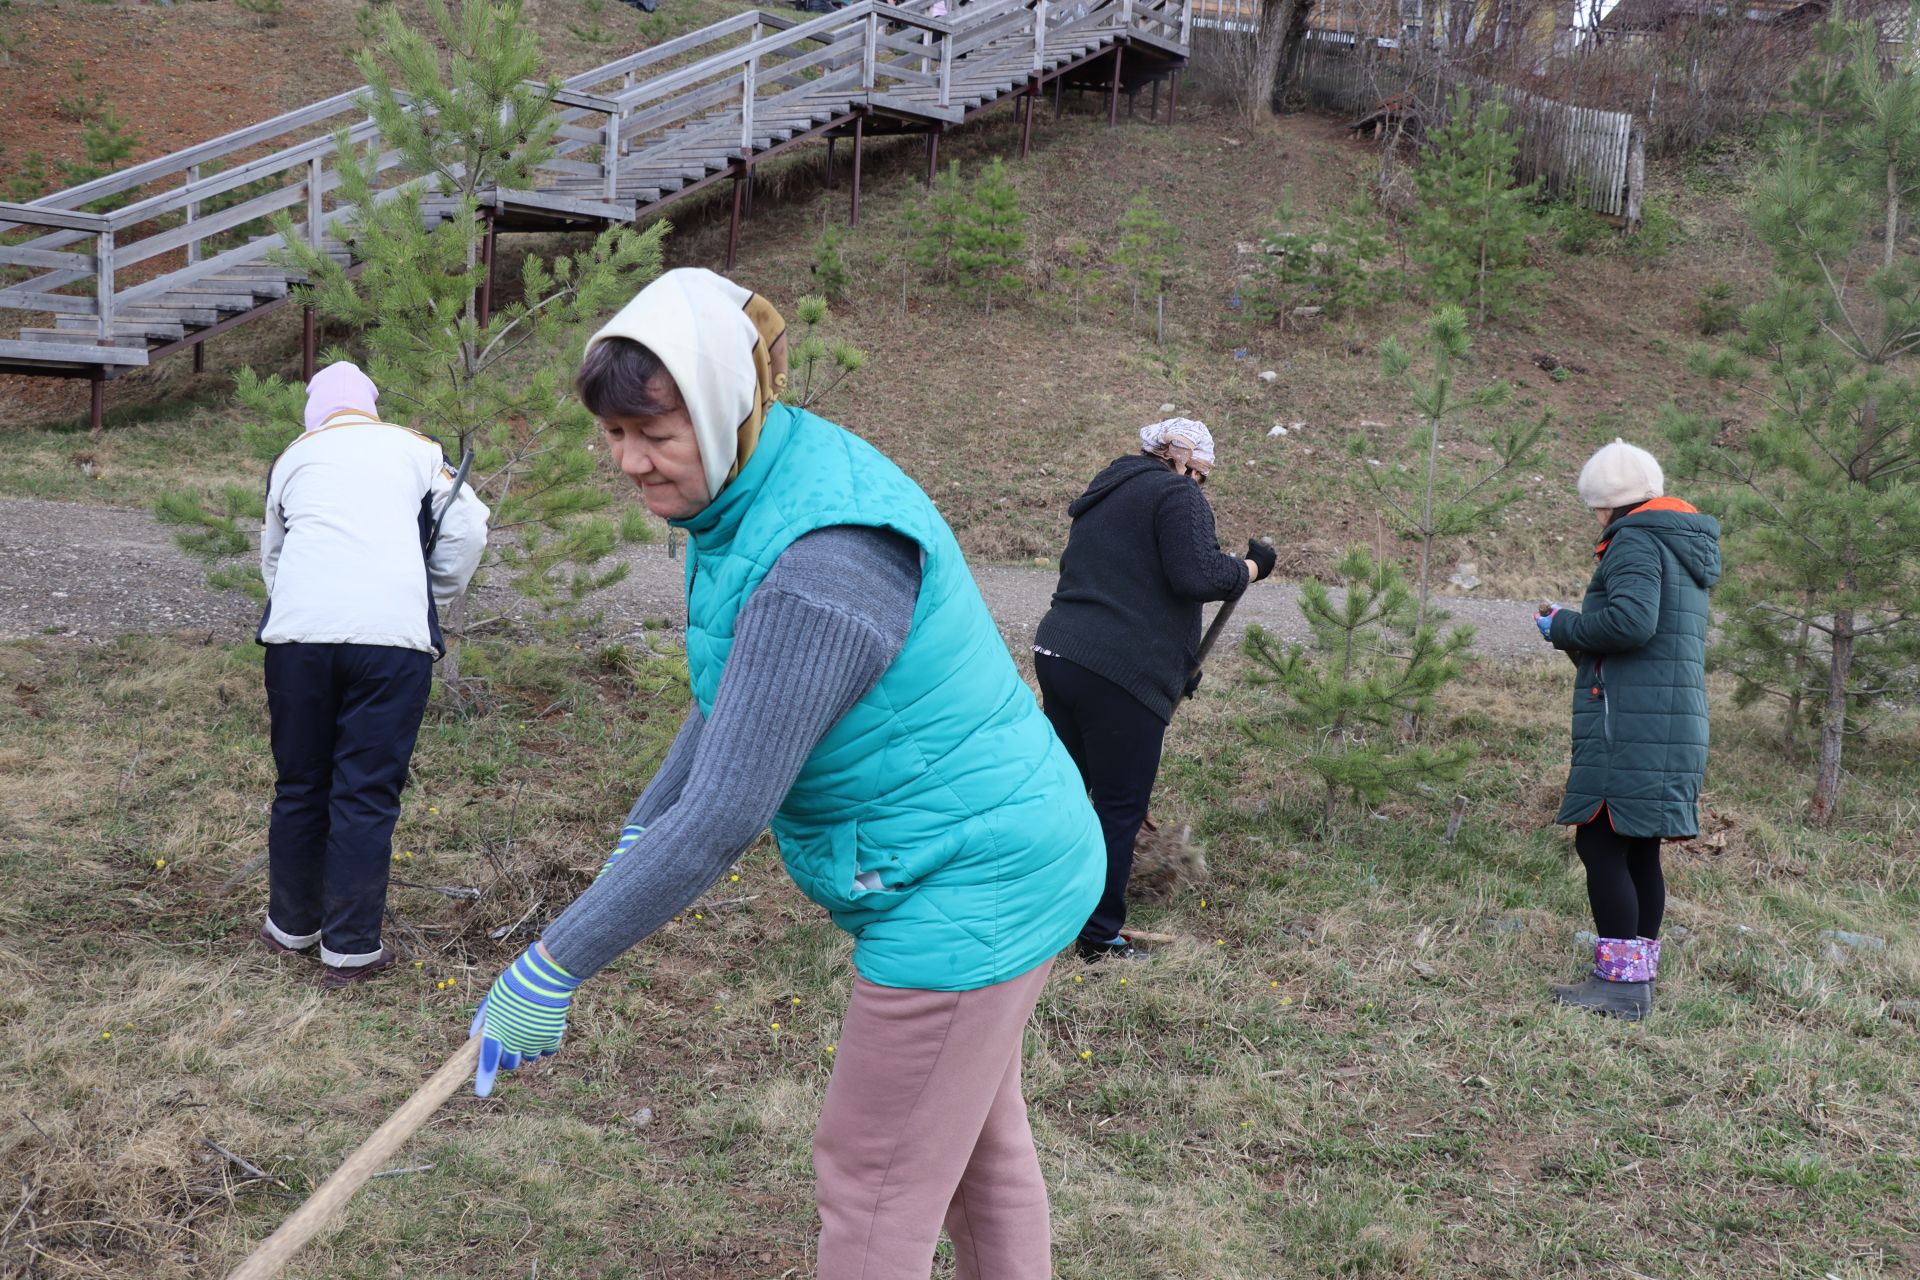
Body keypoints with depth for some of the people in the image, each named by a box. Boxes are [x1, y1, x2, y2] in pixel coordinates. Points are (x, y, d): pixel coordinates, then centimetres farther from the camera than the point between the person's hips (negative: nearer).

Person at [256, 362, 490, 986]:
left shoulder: (290, 458, 23)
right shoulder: (414, 447, 16)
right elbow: (468, 527, 7)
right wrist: (431, 598, 18)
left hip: (298, 630, 2)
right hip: (394, 634, -2)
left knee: (299, 786, 15)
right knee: (367, 794, 3)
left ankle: (292, 925, 30)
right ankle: (351, 949, 9)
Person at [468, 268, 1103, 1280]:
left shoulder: (818, 571, -33)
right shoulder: (754, 496, -1)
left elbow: (723, 819, -30)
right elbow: (728, 701, 14)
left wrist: (552, 968, -23)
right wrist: (639, 833, 16)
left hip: (965, 891, -10)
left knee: (873, 1182, 5)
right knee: (977, 1139, 27)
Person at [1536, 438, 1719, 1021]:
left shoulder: (1635, 542, -9)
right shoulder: (1685, 548, 21)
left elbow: (1631, 620, -24)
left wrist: (1564, 628, -8)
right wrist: (1577, 632, 19)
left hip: (1630, 724, -10)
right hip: (1678, 721, 10)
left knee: (1601, 843, -8)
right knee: (1638, 851, 13)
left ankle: (1620, 980, -9)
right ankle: (1639, 977, 18)